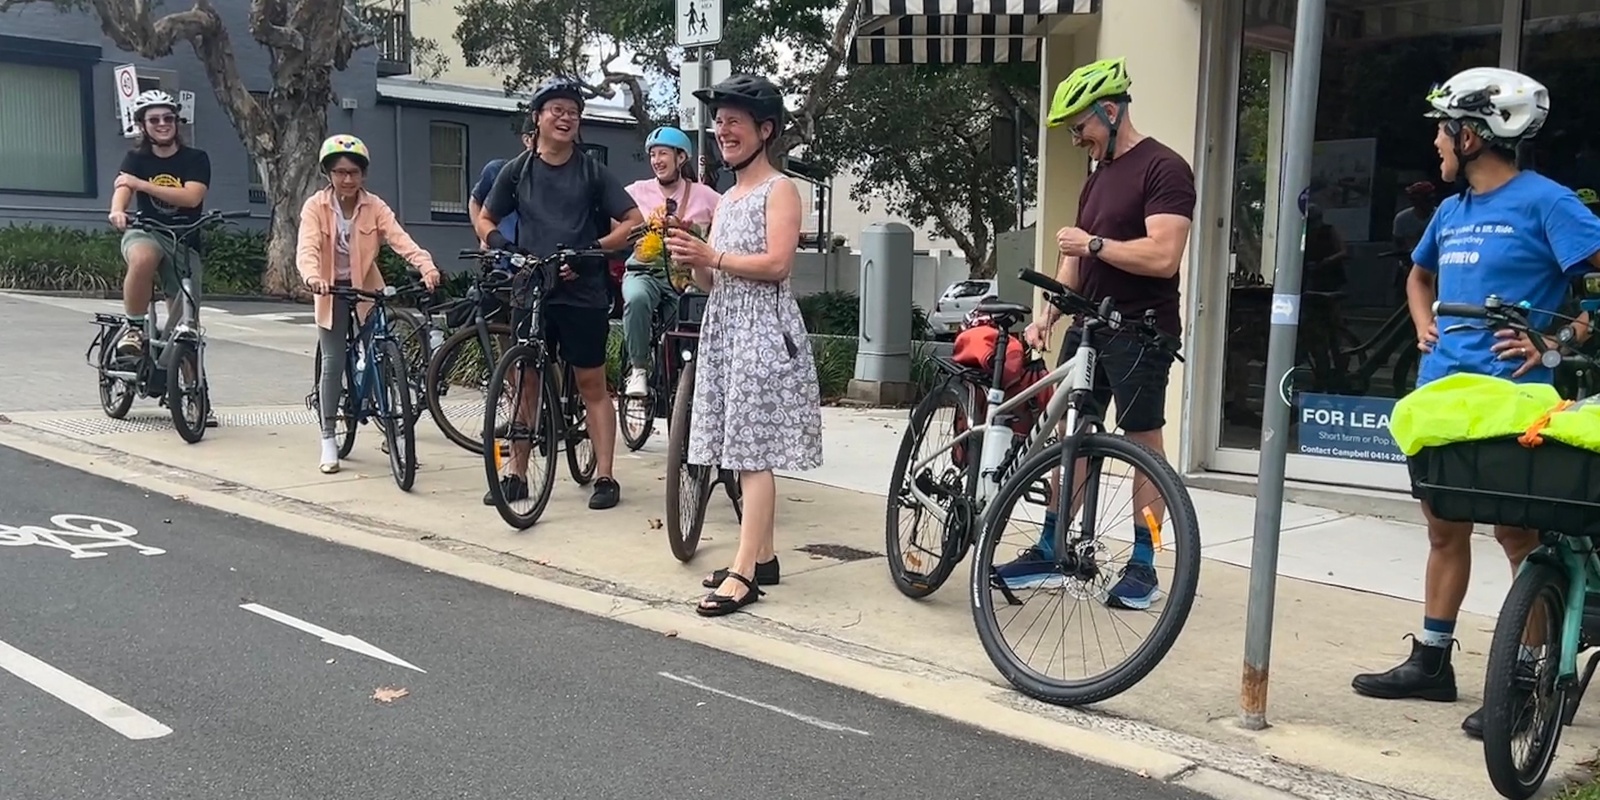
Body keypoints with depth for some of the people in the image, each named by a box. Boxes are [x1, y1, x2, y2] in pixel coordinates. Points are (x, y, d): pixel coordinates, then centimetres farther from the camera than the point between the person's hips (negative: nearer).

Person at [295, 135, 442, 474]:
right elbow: (307, 248, -27)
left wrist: (426, 266, -43)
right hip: (332, 291, -1)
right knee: (333, 363, -3)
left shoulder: (375, 207, -11)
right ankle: (328, 440, 7)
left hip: (367, 290, 1)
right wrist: (313, 277, -49)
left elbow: (401, 240, -24)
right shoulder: (315, 206, -13)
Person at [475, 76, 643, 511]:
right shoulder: (517, 170, 7)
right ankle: (516, 475, 18)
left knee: (592, 384, 1)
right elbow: (484, 219, 15)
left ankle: (604, 476, 6)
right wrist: (498, 242, -8)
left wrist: (590, 251, -14)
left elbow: (634, 220, -1)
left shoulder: (592, 171, 1)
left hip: (582, 293, -2)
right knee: (525, 382, 8)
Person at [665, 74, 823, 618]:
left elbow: (777, 263, -17)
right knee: (741, 450, 9)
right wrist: (692, 259, -2)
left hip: (762, 327, -9)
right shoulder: (727, 198, 21)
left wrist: (712, 256, -15)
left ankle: (744, 573, -11)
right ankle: (763, 556, 17)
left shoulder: (779, 189, -3)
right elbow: (711, 282, 18)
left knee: (755, 453, -10)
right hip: (723, 326, 9)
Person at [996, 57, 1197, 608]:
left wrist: (1094, 242, -14)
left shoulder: (1164, 169, -11)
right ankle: (1051, 553, 19)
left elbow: (1162, 257, -22)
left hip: (1140, 330, -8)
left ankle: (1143, 567, 11)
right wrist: (1046, 316, 6)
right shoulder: (1097, 177, 17)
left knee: (1143, 440, 0)